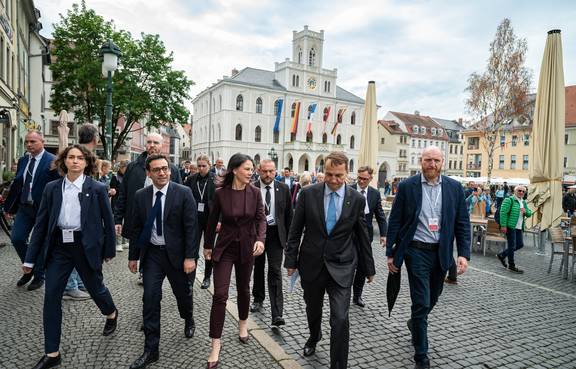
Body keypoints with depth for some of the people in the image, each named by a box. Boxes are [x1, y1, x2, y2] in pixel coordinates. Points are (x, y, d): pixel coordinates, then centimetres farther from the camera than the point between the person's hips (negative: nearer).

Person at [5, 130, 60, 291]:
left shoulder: (52, 161, -12)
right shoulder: (23, 160, 8)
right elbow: (16, 184, 12)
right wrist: (9, 206, 12)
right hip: (24, 207, 6)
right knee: (17, 238, 2)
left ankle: (39, 276, 23)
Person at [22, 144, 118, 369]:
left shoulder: (97, 189, -6)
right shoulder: (52, 188, 3)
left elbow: (108, 221, 0)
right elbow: (41, 223, 5)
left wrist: (109, 250, 2)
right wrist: (30, 258, 5)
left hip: (86, 246, -3)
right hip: (59, 246, 3)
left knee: (95, 287, 13)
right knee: (51, 296, 1)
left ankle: (111, 314, 47)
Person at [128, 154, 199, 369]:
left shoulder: (183, 193, -12)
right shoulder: (141, 196, -1)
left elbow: (191, 227, -13)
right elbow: (136, 228, 7)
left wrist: (190, 257, -16)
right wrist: (133, 256, 8)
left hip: (176, 253, -2)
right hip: (151, 254, 2)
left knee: (183, 293, 16)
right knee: (150, 299, 0)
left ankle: (188, 321, 49)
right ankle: (151, 350, 14)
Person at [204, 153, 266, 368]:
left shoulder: (255, 192, -6)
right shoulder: (220, 193, -9)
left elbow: (261, 218, -8)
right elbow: (212, 221, 2)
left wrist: (260, 239, -27)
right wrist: (207, 245, 10)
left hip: (246, 247, 2)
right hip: (224, 247, -2)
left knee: (244, 288, 17)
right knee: (220, 294, -6)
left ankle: (242, 325, 43)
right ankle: (216, 344, 5)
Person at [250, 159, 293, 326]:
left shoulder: (283, 189, -2)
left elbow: (289, 214, 4)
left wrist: (289, 237, 2)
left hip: (276, 234, -1)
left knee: (275, 271, -5)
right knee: (258, 268, 17)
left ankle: (277, 314, -3)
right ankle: (258, 299, 39)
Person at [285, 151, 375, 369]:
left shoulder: (357, 199, -6)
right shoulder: (308, 193, -7)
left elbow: (362, 236, 3)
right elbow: (295, 230, -1)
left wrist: (369, 268, 9)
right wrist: (291, 260, -1)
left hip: (341, 267, -1)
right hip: (311, 263, 2)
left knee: (340, 319, -7)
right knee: (313, 309, 22)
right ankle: (314, 337, 54)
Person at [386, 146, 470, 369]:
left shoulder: (454, 188, 1)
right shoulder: (407, 186, -6)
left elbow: (462, 223, 3)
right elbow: (394, 222, -3)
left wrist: (464, 253, -6)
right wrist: (391, 253, -3)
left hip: (441, 252, 4)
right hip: (417, 251, -3)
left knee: (432, 299, 20)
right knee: (421, 302, -2)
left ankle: (415, 323, 50)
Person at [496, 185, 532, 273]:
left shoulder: (524, 202, 17)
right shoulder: (509, 200, -8)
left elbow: (529, 213, 19)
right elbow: (503, 212, -16)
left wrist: (526, 211, -7)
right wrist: (503, 225, -22)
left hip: (519, 227, 8)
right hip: (510, 226, -8)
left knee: (520, 244, 11)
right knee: (512, 246, -2)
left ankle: (502, 255, 26)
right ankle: (511, 265, 11)